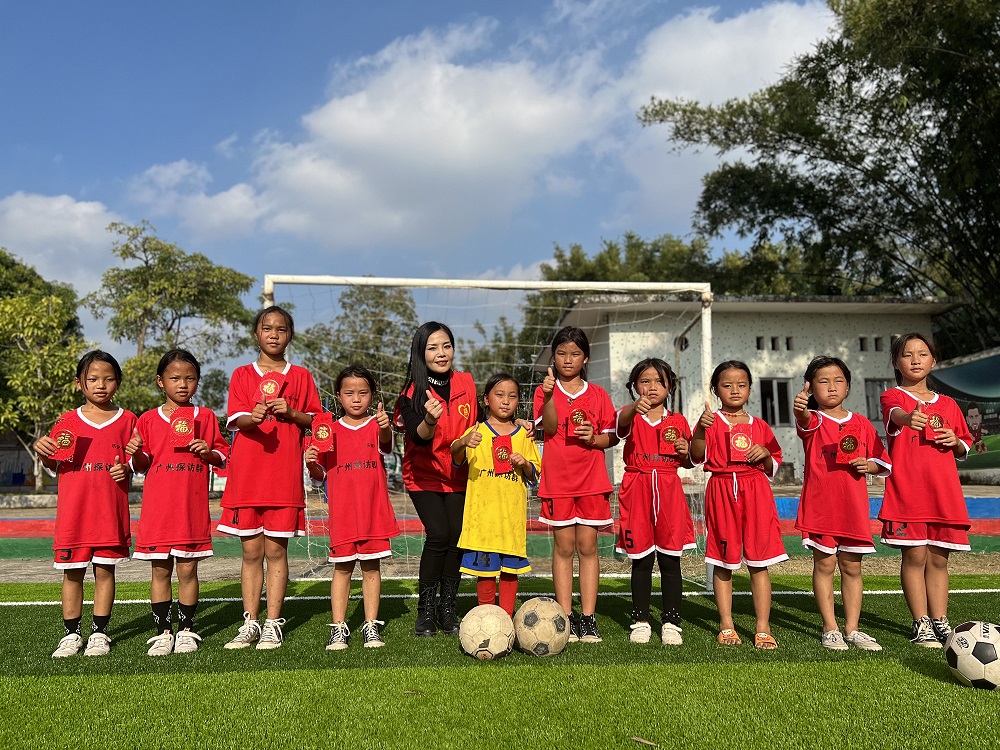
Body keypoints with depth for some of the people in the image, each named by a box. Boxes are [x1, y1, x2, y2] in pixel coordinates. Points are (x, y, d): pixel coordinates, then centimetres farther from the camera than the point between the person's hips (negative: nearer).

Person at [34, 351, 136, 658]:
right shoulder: (68, 421, 7)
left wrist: (127, 468, -13)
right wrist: (43, 451, -8)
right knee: (72, 572, 6)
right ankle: (71, 634, 18)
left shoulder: (127, 420, 5)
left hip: (111, 511, -1)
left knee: (105, 570, 5)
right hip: (73, 511, 1)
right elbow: (54, 465, 12)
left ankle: (99, 633, 17)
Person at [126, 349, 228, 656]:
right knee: (160, 570, 4)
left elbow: (223, 457, 10)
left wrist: (209, 452, -11)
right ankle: (162, 632, 14)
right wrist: (136, 453, -12)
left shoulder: (205, 417, 7)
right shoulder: (148, 420, 7)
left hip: (193, 506, 0)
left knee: (188, 569, 3)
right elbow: (140, 466, 8)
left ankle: (186, 630, 15)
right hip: (158, 506, 1)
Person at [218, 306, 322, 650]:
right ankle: (250, 624, 13)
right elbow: (237, 419, -2)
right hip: (247, 473, 1)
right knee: (251, 551, 5)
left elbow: (315, 421, 9)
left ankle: (273, 624, 8)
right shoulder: (242, 375, 10)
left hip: (285, 474, -1)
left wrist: (291, 413, -10)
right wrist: (254, 418, -24)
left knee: (276, 549, 0)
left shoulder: (300, 376, 9)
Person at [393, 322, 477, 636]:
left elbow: (475, 426, 14)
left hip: (458, 475, 3)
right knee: (439, 535, -16)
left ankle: (447, 609, 8)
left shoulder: (466, 383, -2)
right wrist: (429, 420, -48)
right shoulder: (413, 392, -13)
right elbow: (420, 438, -29)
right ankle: (425, 610, 0)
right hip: (424, 476, -3)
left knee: (458, 535, -7)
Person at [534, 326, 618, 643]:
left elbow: (612, 437, 10)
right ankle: (565, 619, 8)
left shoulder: (598, 394, 9)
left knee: (588, 546, 2)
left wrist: (595, 438, -11)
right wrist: (549, 395, -27)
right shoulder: (545, 390, 4)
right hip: (557, 479, -1)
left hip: (591, 479, 1)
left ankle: (588, 619, 8)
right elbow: (549, 428, -13)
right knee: (563, 547, 2)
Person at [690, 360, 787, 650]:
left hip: (756, 492, 2)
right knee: (723, 561, 5)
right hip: (721, 491, -2)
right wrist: (701, 430, -26)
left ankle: (763, 628, 8)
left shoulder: (760, 426, 13)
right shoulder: (711, 421, 4)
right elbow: (697, 456, -11)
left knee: (759, 561, 1)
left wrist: (765, 454, -2)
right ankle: (726, 626, 15)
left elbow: (773, 468, 18)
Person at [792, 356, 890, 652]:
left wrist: (869, 465, -7)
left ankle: (852, 628, 20)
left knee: (852, 566, 9)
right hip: (820, 504, -3)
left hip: (854, 505, 4)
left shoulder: (861, 424, 10)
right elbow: (805, 420, -29)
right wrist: (800, 409, -53)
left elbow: (884, 463, 15)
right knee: (824, 564, 1)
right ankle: (830, 629, 11)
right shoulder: (813, 420, -2)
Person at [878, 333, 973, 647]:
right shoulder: (893, 396, 1)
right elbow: (896, 413, -25)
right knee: (915, 556, -3)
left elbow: (964, 451, 22)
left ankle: (940, 621, 17)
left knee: (939, 558, 8)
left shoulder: (948, 405, 16)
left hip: (944, 491, 4)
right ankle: (921, 624, 5)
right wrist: (908, 417, -48)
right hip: (907, 489, -4)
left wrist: (955, 442, -2)